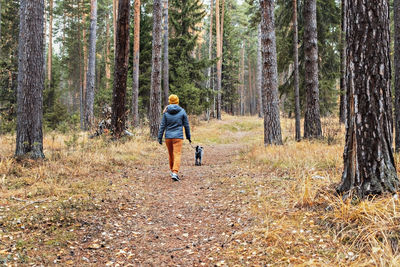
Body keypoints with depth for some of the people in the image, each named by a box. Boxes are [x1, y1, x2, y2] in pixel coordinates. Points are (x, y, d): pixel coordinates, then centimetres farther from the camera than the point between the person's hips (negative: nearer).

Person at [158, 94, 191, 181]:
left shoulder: (166, 112, 0)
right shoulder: (182, 111, -1)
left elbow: (162, 126, 0)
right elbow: (186, 125, 4)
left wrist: (160, 137, 5)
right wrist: (188, 137, 13)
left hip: (168, 137, 2)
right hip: (178, 137, -2)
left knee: (171, 155, 17)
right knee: (177, 155, -6)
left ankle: (172, 171, 30)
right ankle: (175, 173, -19)